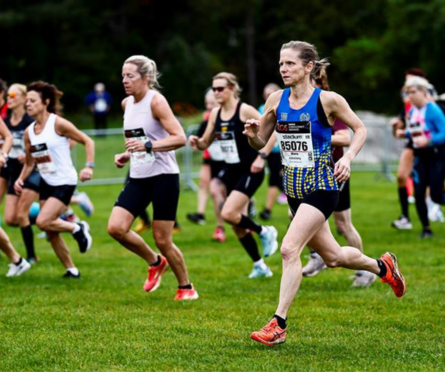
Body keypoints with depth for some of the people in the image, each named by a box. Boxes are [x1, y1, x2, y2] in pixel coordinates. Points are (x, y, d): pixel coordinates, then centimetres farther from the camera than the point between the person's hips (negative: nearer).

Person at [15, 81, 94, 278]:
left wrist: (89, 166, -21)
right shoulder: (29, 132, 3)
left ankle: (78, 229, 5)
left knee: (43, 221, -20)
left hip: (65, 182, -7)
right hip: (46, 183, 7)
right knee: (51, 232, 7)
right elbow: (29, 163, 13)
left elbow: (87, 141, -10)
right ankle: (72, 270, 21)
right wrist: (21, 179, -4)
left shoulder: (58, 124, -15)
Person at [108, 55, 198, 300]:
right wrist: (127, 155, 9)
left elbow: (180, 138, -21)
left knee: (162, 240, -3)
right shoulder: (126, 104, 9)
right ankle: (154, 263, 15)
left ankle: (186, 287, 19)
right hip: (138, 178, 7)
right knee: (115, 227, -9)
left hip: (163, 176, -7)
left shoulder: (156, 101, -13)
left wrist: (147, 146, -31)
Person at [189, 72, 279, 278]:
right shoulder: (215, 113, 6)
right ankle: (260, 266, 23)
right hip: (231, 170, 7)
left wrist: (261, 157, -18)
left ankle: (265, 232, 4)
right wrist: (196, 141, -9)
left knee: (228, 214, -20)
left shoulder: (245, 110, -14)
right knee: (238, 227, 9)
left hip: (250, 171, -7)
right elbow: (205, 143, 13)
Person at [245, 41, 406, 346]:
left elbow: (360, 129, 1)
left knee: (289, 249, -19)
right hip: (294, 187, 6)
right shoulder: (277, 100, 2)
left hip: (321, 186, -6)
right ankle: (382, 266, 45)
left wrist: (348, 157, -14)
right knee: (332, 256, 17)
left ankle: (278, 325, -16)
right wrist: (253, 133, -13)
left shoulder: (328, 100, -11)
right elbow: (260, 142, 10)